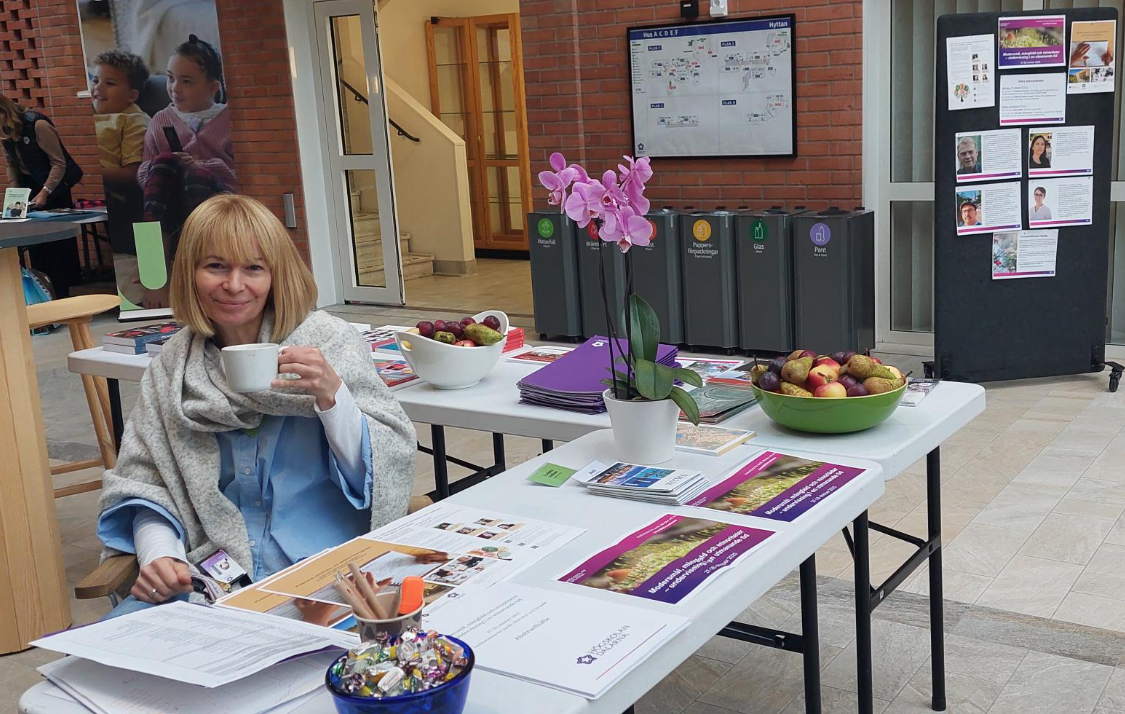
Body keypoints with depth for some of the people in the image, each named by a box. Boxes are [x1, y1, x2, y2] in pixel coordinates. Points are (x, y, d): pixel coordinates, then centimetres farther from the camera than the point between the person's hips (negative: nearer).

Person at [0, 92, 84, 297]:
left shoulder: (37, 125, -21)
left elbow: (59, 163, -19)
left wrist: (45, 193, -26)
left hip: (54, 188, -7)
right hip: (29, 188, 7)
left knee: (58, 245, -3)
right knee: (35, 245, 8)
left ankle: (62, 294, 4)